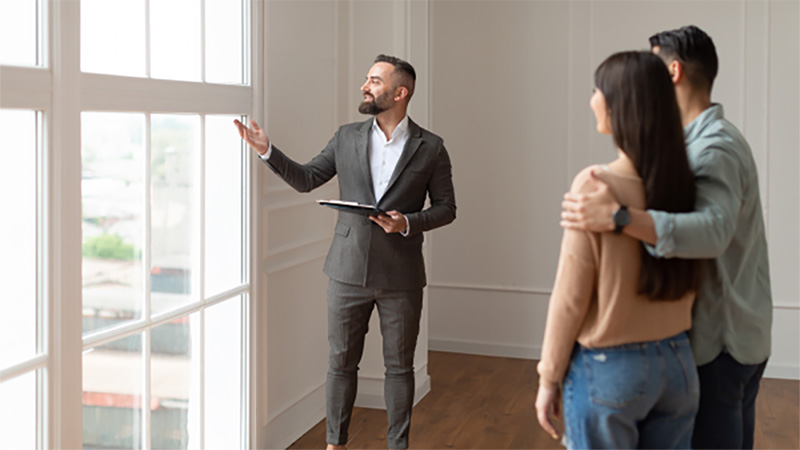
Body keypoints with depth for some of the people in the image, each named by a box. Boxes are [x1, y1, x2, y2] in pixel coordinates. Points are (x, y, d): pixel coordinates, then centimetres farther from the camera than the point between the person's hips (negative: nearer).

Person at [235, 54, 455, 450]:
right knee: (341, 362, 10)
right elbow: (306, 179, 10)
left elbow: (445, 208, 2)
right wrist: (267, 151, -2)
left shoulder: (430, 148, -2)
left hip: (400, 276, -2)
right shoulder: (347, 138, 5)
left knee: (399, 366, 9)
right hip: (349, 270, 2)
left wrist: (408, 222, -15)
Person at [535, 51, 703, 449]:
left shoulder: (595, 184, -17)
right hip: (677, 364, 5)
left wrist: (549, 378, -2)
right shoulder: (684, 183, -1)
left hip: (608, 369, -5)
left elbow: (570, 296, -12)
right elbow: (682, 280, 7)